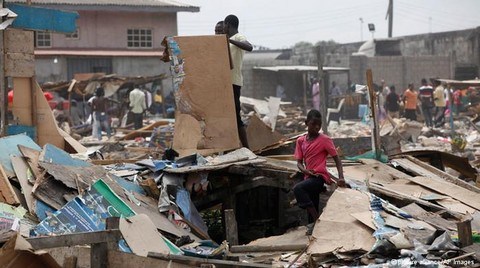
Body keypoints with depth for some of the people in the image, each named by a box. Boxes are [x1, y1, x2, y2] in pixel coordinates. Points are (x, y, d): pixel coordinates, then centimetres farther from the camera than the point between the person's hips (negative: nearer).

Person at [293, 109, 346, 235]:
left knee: (297, 188, -30)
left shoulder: (325, 140, -4)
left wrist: (341, 177, -17)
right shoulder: (300, 141, 10)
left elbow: (337, 159, -3)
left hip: (320, 177, -6)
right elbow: (299, 162, 10)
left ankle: (317, 220, -24)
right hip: (309, 177, 6)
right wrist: (305, 170, -14)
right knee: (312, 211, 8)